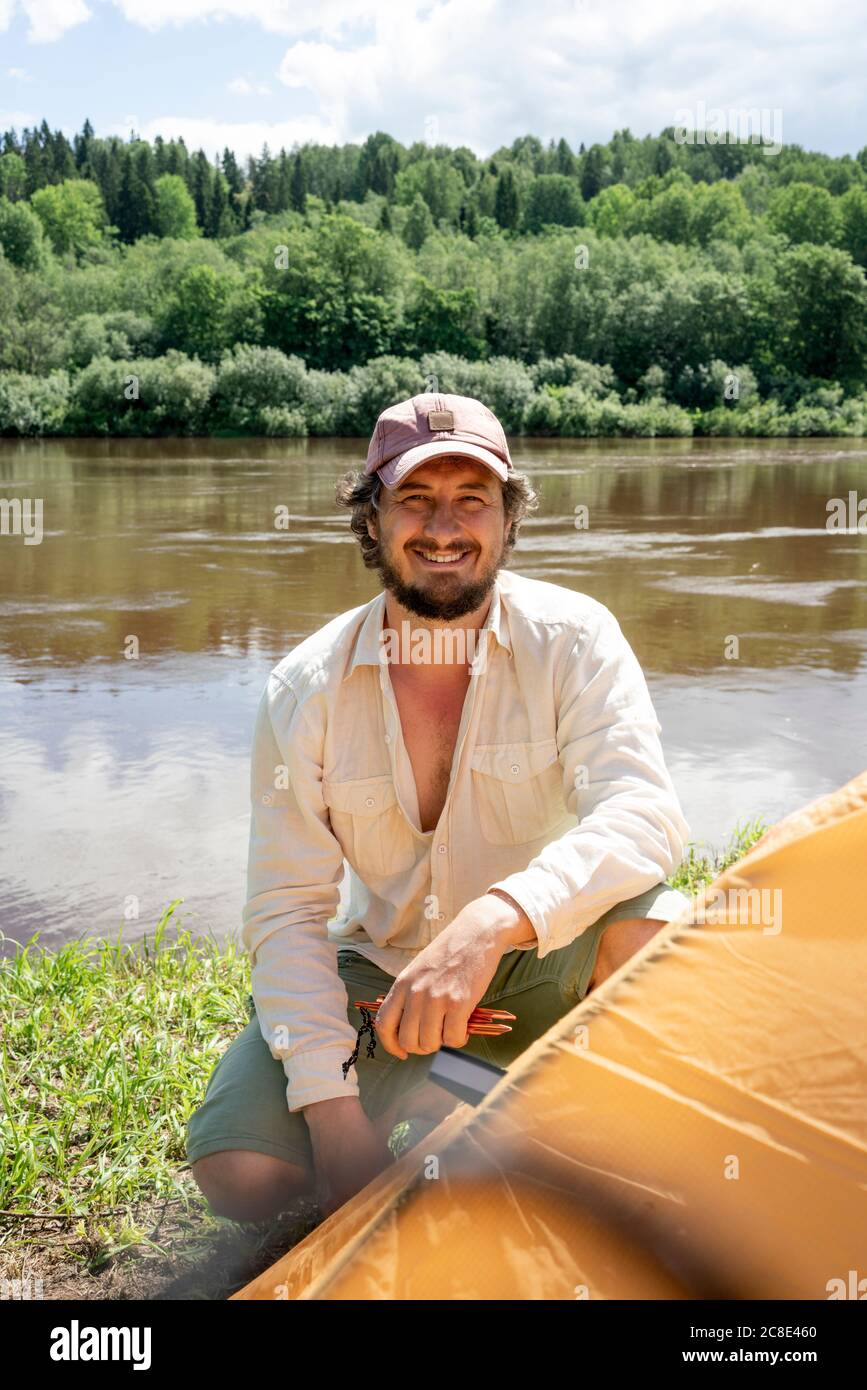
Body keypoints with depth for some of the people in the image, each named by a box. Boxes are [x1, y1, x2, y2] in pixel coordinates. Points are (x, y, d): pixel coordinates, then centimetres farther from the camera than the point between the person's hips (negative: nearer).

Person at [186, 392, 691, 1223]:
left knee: (647, 918, -32)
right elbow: (286, 910, -12)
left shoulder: (571, 638, -15)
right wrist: (334, 1110, -23)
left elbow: (645, 812, -29)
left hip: (540, 971, 0)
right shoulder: (307, 688, -12)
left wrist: (491, 922, -47)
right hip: (377, 975, 1)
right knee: (239, 1174, -20)